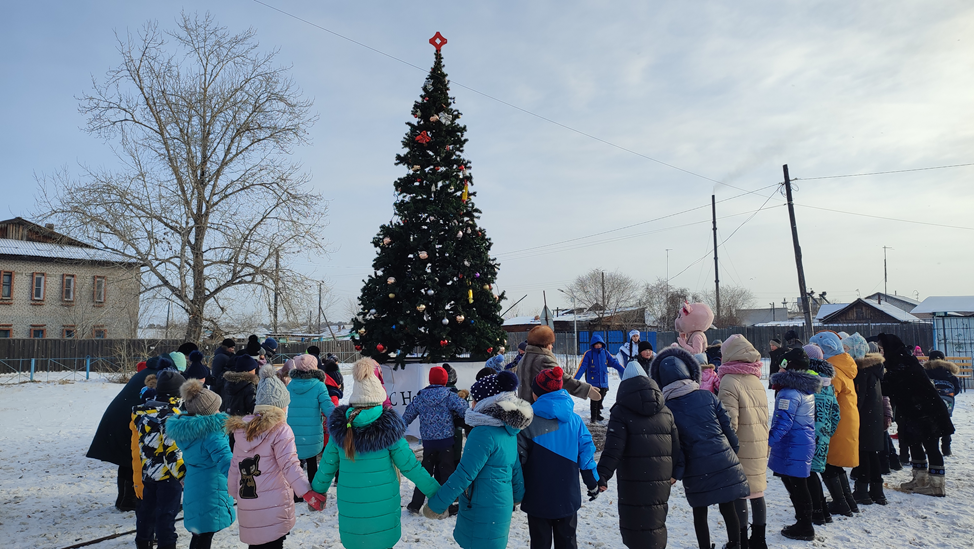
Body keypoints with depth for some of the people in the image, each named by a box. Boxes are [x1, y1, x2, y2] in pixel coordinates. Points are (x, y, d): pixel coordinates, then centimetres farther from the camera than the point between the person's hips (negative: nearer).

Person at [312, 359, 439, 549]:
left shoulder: (340, 428, -4)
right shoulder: (388, 428, -12)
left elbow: (327, 467, 6)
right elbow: (410, 466, -9)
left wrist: (316, 492, 24)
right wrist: (437, 492, 1)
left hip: (351, 512, 2)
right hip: (383, 510, -2)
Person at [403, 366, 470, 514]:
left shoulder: (419, 397, -1)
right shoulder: (449, 396, -10)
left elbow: (407, 417, 7)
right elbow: (465, 411, -13)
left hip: (428, 442, 3)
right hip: (446, 441, -3)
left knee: (425, 471, 16)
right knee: (447, 472, 8)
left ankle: (415, 504, 18)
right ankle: (447, 506, 13)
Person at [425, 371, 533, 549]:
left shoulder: (484, 432, -21)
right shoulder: (508, 429, 6)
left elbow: (464, 474, -22)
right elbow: (515, 467, 15)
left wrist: (436, 504, -15)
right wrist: (517, 496, 30)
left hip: (483, 511, -8)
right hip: (502, 506, 9)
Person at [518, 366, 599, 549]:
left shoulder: (528, 422, -16)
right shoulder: (574, 420, -5)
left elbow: (518, 459, -14)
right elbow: (586, 453, -1)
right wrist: (593, 484, 13)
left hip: (538, 498, -3)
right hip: (568, 496, 3)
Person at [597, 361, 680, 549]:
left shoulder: (621, 411, -5)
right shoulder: (666, 411, 13)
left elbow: (613, 448, -14)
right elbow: (676, 444, 13)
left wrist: (603, 474, -12)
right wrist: (677, 471, 21)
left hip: (634, 479, -5)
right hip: (662, 477, 6)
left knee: (635, 521, 1)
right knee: (656, 520, 17)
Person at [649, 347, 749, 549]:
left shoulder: (666, 408, -6)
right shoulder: (708, 396, 0)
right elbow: (728, 426, 2)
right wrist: (734, 451, 15)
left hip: (696, 469, -2)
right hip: (725, 462, 2)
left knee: (700, 513, 14)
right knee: (728, 508, 17)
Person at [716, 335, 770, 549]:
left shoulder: (729, 381, -15)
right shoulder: (756, 380, 8)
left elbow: (729, 420, -19)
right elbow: (762, 416, 16)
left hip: (740, 447, -7)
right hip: (760, 445, 7)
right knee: (756, 492, 15)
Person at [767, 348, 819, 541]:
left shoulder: (789, 392, -20)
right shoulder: (808, 390, 10)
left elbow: (783, 421, -25)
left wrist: (769, 440, -23)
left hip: (793, 446, -9)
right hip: (806, 443, 9)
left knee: (795, 486, 1)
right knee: (798, 484, 18)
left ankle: (805, 528, 11)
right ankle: (804, 524, 27)